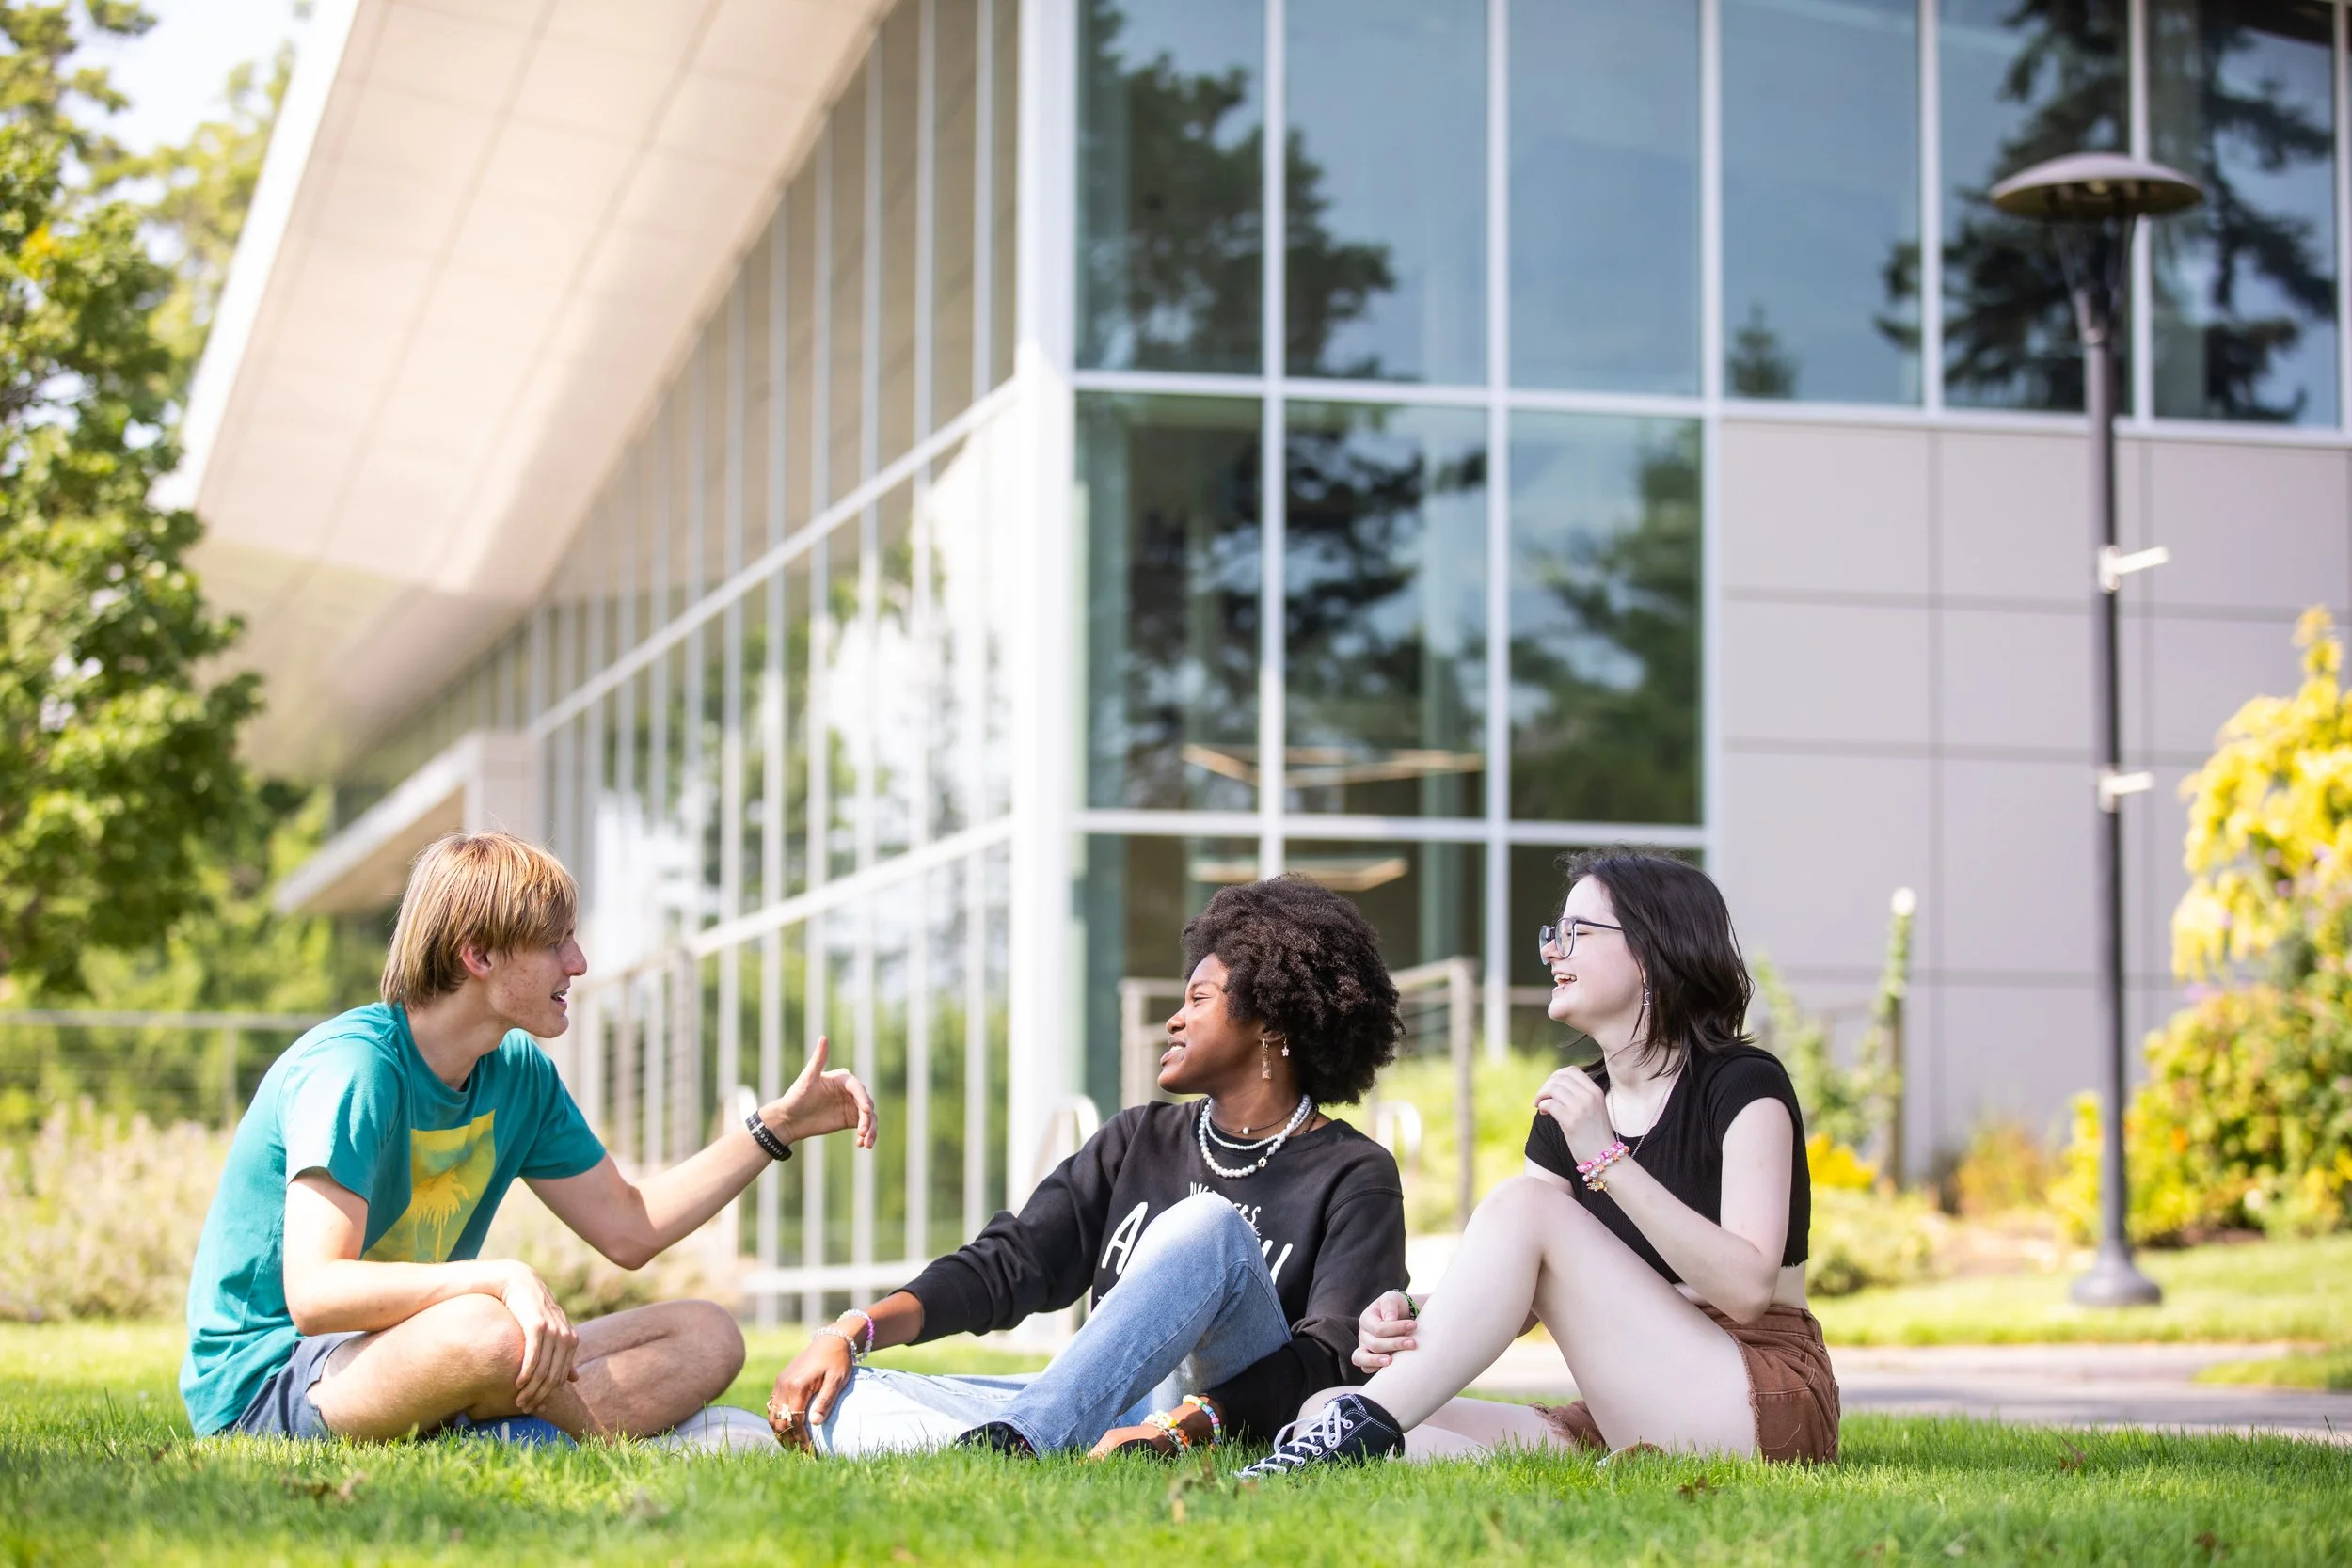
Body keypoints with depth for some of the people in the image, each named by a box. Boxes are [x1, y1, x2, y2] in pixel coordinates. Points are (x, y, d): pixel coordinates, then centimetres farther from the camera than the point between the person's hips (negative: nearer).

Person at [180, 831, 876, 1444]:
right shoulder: (354, 1068, -20)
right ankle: (624, 1428, -11)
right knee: (484, 1330, -40)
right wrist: (503, 1277, -41)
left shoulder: (520, 1073, 7)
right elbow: (314, 1293, -31)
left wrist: (778, 1125, 11)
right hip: (265, 1379, -9)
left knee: (706, 1340, -2)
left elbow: (628, 1228, 17)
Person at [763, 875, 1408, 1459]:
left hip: (1224, 1425, -5)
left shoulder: (1354, 1178, 5)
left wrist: (1179, 1431, -29)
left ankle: (1008, 1444, -45)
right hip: (1086, 1413, 5)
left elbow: (1328, 1357, -11)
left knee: (1207, 1224, -32)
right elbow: (1008, 1265, 12)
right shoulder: (1138, 1140, 22)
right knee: (830, 1396, -14)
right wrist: (851, 1333, -5)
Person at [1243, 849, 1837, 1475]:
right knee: (1322, 1407, -11)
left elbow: (1748, 1288, -19)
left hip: (1768, 1413, -7)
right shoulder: (1574, 1107, 15)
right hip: (1629, 1425, 7)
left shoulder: (1744, 1084, -5)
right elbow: (1513, 1296, 5)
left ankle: (1363, 1423, -26)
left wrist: (1609, 1160, -24)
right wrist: (1412, 1318, -16)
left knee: (1526, 1205, -23)